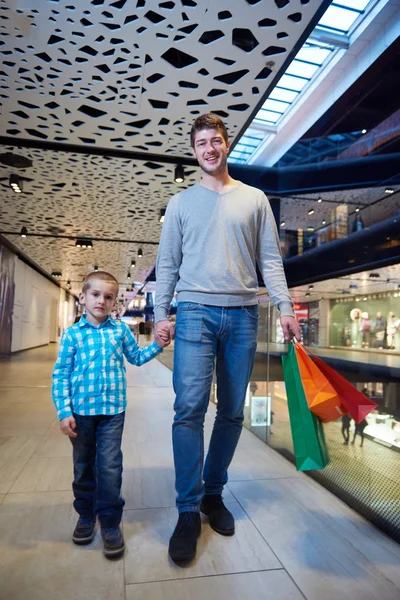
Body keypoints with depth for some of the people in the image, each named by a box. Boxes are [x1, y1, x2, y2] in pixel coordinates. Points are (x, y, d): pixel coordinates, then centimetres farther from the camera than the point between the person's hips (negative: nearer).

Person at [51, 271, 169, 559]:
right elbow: (60, 375, -2)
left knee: (109, 466, 1)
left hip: (113, 409, 0)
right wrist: (64, 412, -8)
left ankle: (110, 522, 20)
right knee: (83, 465, 17)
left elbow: (136, 357, 14)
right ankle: (86, 515, 38)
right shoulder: (72, 334, -3)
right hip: (80, 410, 1)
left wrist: (157, 345, -2)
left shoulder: (121, 329, 1)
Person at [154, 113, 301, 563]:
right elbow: (167, 263, 9)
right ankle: (188, 512, 4)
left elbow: (270, 259, 8)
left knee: (232, 412, 7)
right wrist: (161, 314, -1)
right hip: (195, 311, -1)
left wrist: (284, 307, -3)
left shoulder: (254, 199, 14)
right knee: (190, 408, -9)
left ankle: (213, 493, 24)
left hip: (243, 314, 2)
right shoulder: (181, 203, 13)